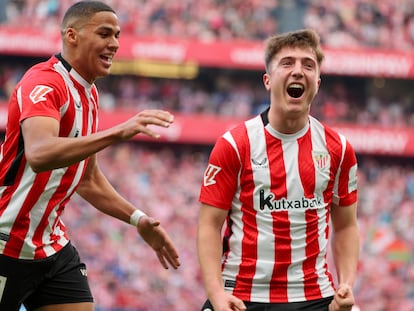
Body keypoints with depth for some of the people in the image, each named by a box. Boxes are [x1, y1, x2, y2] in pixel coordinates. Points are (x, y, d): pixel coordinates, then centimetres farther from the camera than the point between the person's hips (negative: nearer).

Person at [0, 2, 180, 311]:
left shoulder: (89, 94, 11)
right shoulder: (45, 82, -17)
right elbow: (39, 154, -37)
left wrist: (137, 219, 16)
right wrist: (118, 132, -43)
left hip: (53, 247, 9)